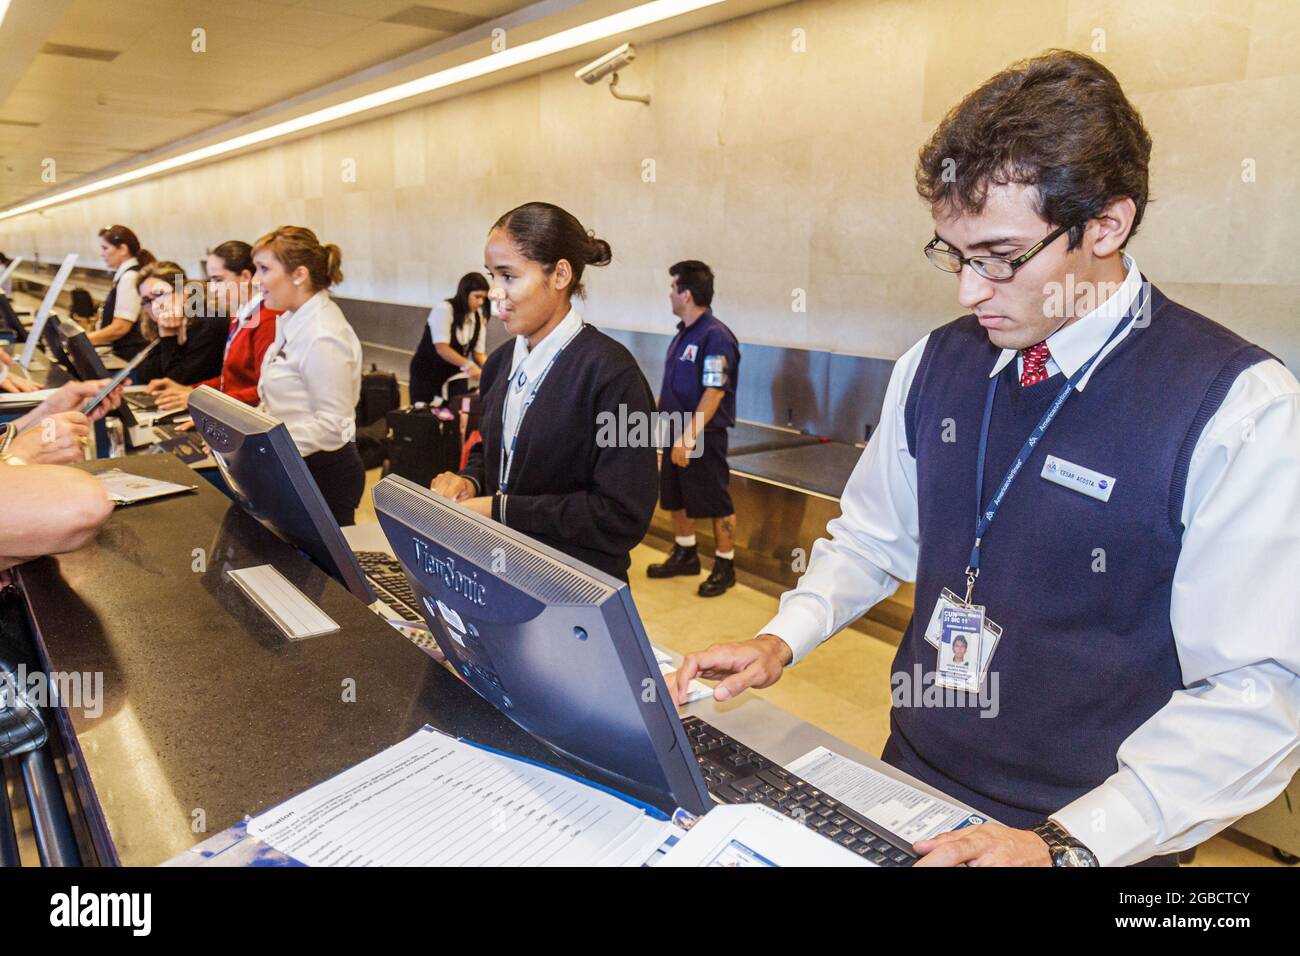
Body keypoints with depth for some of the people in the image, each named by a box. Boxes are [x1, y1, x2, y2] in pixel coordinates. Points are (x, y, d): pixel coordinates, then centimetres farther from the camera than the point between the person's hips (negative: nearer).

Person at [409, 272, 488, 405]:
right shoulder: (444, 309, -20)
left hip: (453, 375, 5)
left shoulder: (479, 317, -2)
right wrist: (468, 365, -39)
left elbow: (479, 352, -3)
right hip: (426, 374, -5)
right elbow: (442, 348, -28)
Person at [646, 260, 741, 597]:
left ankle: (725, 566, 17)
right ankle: (685, 555, 34)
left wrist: (689, 436, -25)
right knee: (676, 498, 18)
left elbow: (714, 393, -23)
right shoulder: (683, 332, 9)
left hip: (703, 437, -9)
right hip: (678, 433, 9)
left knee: (716, 504, 4)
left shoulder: (715, 336, -18)